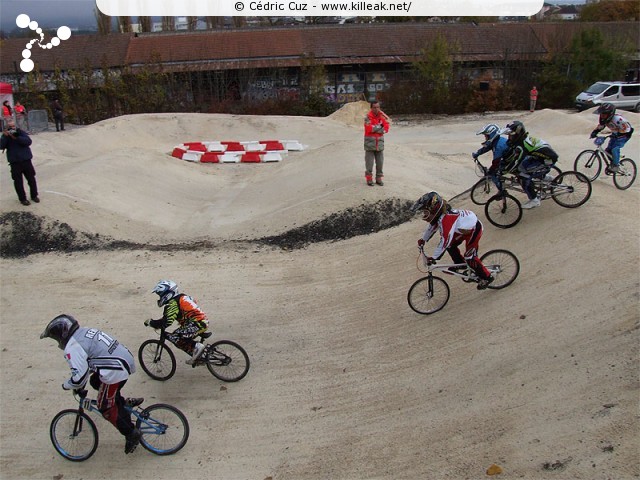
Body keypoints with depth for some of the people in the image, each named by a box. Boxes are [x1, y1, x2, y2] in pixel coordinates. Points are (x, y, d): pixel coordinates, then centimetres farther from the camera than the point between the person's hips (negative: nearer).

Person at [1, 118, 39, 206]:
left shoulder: (21, 132, 0)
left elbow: (28, 141, -15)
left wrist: (16, 138, -24)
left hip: (26, 160, 0)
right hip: (15, 162, 0)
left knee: (31, 179, 9)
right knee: (18, 182, 4)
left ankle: (34, 196, 25)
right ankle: (22, 198, 16)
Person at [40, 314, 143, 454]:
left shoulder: (72, 347, -11)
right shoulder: (85, 331, 18)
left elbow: (80, 376, -17)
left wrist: (67, 385, 4)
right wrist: (80, 384, 34)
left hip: (115, 371, -9)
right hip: (126, 360, 9)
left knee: (105, 408, 9)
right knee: (96, 382, 30)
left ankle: (131, 434, 13)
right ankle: (126, 403, 26)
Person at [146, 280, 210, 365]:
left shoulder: (173, 303, -9)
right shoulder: (181, 297, 20)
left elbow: (167, 321, -19)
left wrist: (150, 322, -5)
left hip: (198, 324, -10)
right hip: (204, 321, 10)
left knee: (173, 337, -9)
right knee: (181, 338, 20)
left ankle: (196, 347, -11)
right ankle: (197, 356, 17)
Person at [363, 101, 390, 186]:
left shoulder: (383, 116, 4)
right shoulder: (368, 117, -8)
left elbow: (386, 128, -4)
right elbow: (368, 128, -19)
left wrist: (375, 129, -14)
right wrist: (379, 126, -9)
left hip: (380, 143, 4)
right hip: (370, 143, -4)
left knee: (380, 162, 7)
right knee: (369, 162, -2)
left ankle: (379, 178, 17)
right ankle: (369, 179, 7)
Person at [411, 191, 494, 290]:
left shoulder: (446, 219, -37)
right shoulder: (439, 213, -9)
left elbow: (445, 241, -36)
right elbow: (432, 226, 11)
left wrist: (433, 258, -30)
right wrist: (423, 239, 15)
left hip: (474, 229, -9)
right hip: (464, 227, 9)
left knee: (470, 257, -4)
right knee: (451, 246, 14)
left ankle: (486, 277, 13)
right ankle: (460, 263, 36)